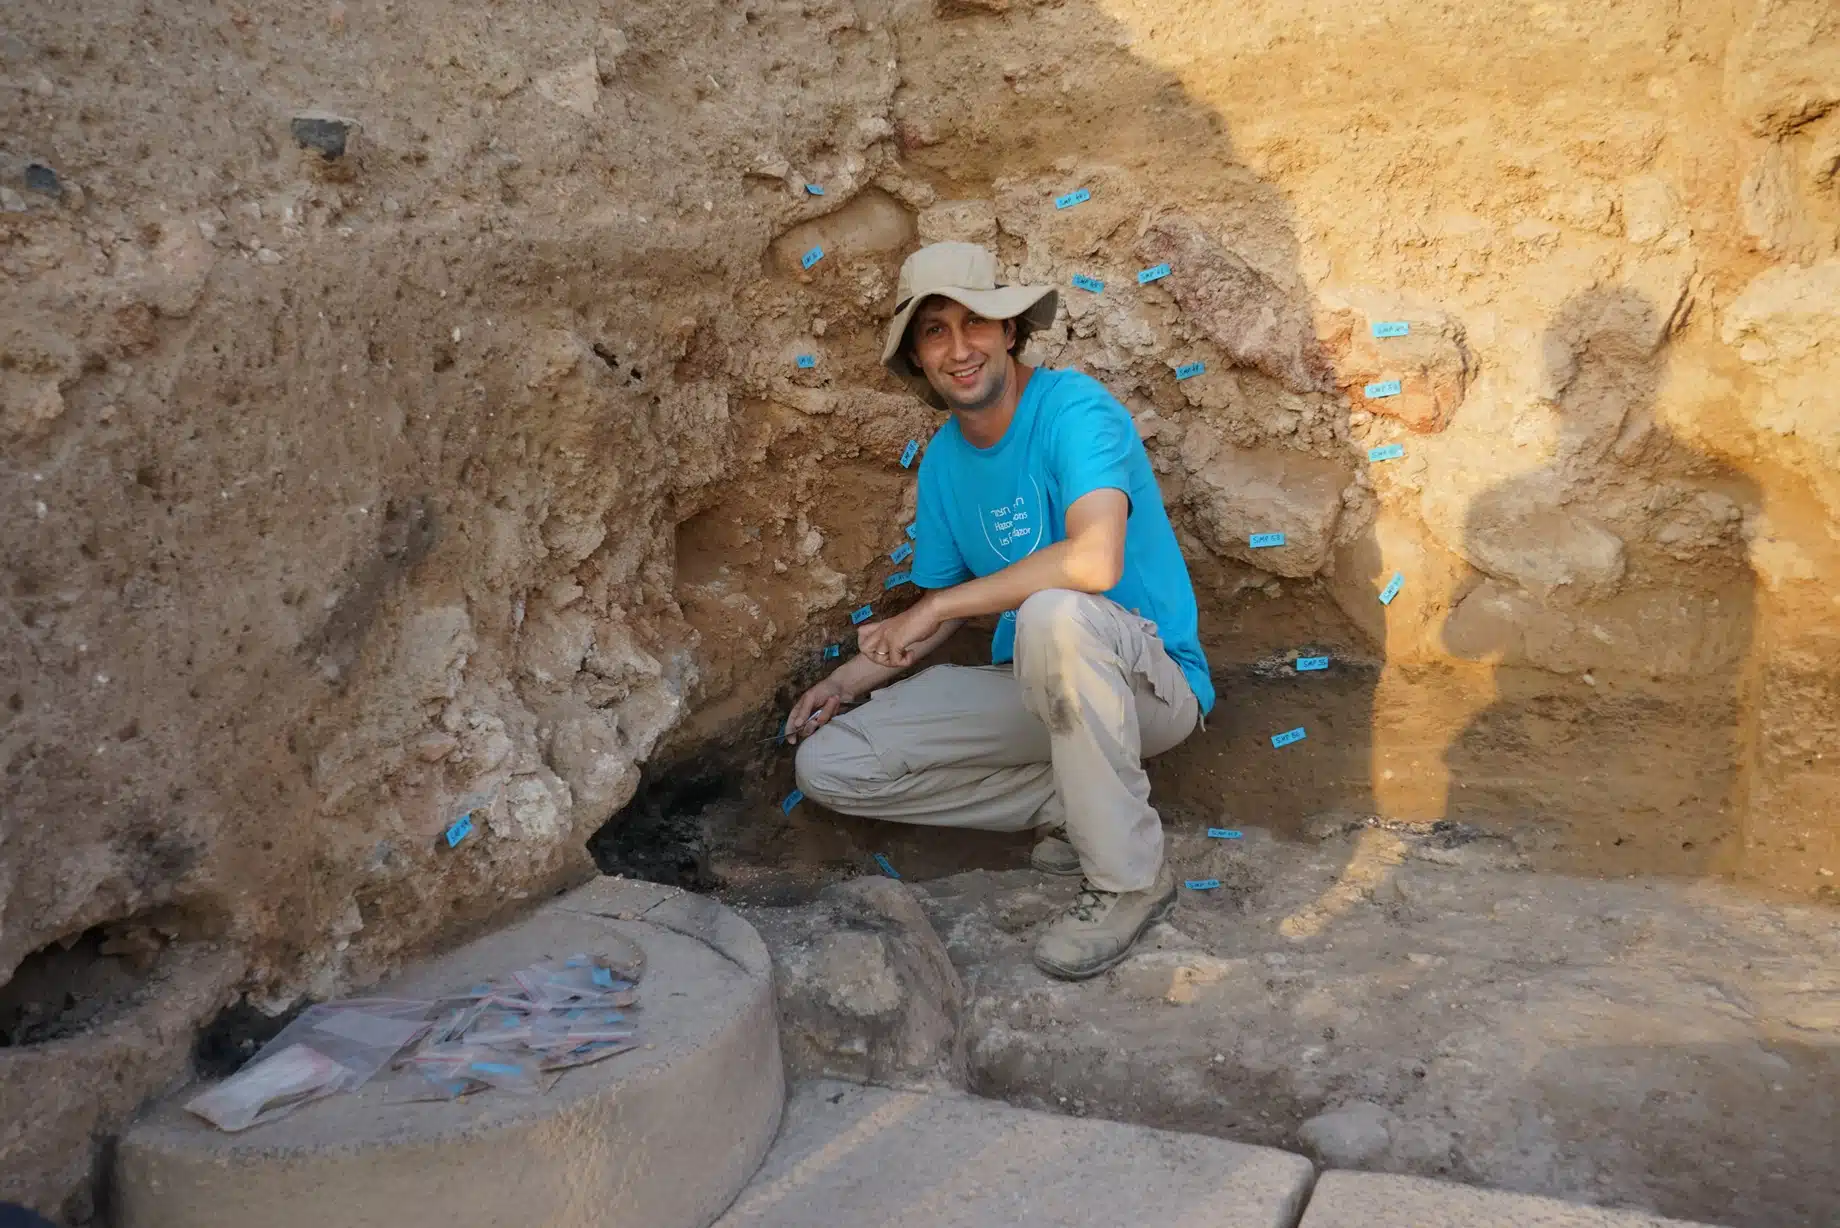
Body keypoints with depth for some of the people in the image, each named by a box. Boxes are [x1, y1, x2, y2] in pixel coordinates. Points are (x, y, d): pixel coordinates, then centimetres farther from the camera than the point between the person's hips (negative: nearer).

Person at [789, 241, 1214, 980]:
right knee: (826, 764, -3)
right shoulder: (943, 461, 5)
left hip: (1150, 681, -7)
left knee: (1053, 615, -41)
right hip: (1034, 686, 7)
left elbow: (1094, 560, -34)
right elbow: (943, 602, 15)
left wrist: (938, 607, -24)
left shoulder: (1073, 408, -17)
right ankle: (1078, 804, 2)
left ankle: (1129, 876, -21)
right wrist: (851, 678, 0)